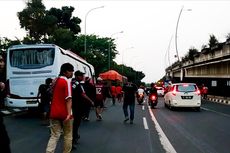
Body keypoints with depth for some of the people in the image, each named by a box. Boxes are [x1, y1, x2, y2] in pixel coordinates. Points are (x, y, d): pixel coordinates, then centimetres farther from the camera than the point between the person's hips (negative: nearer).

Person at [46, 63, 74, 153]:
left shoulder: (55, 80, 13)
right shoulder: (67, 81, -11)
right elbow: (68, 99, -21)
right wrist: (69, 113, -26)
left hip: (54, 113, 6)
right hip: (64, 113, -6)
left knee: (54, 136, 6)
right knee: (67, 135, 12)